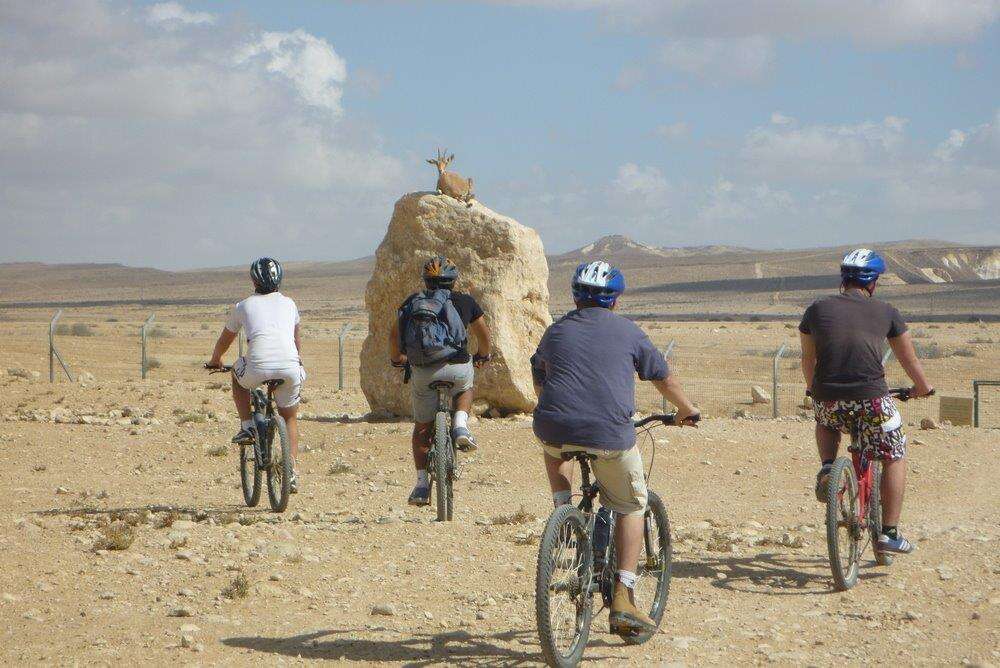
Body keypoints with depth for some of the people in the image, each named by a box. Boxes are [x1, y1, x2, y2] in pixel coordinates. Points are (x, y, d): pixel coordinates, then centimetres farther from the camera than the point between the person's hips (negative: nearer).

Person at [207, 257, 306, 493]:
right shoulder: (289, 304, 25)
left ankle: (247, 427, 22)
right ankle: (292, 471, 10)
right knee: (290, 418, 23)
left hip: (258, 368, -2)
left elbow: (224, 340, 34)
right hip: (290, 367, 2)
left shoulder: (244, 306, 20)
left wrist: (215, 361, 55)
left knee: (238, 374, 34)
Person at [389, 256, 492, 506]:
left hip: (422, 373, 1)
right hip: (458, 367, -1)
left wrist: (397, 359, 34)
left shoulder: (412, 303, 16)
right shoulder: (464, 301, 13)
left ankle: (422, 484, 12)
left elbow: (394, 335, 16)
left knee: (422, 428, 17)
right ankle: (460, 425, 8)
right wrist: (483, 356, 41)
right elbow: (484, 337, 21)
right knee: (465, 389, 35)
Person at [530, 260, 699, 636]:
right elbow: (664, 379, 23)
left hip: (554, 430, 2)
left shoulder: (556, 331, 20)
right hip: (610, 435, -2)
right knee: (631, 506, 16)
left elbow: (539, 382, 33)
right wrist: (686, 411, 41)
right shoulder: (628, 332, 13)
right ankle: (623, 600, 8)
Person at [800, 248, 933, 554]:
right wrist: (922, 388, 41)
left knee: (825, 423, 38)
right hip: (871, 399, -2)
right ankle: (889, 533, 14)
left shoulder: (817, 309, 13)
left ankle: (826, 470, 13)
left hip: (827, 399, 2)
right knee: (894, 458, 18)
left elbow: (808, 358, 24)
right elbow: (909, 359, 22)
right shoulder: (886, 312, 10)